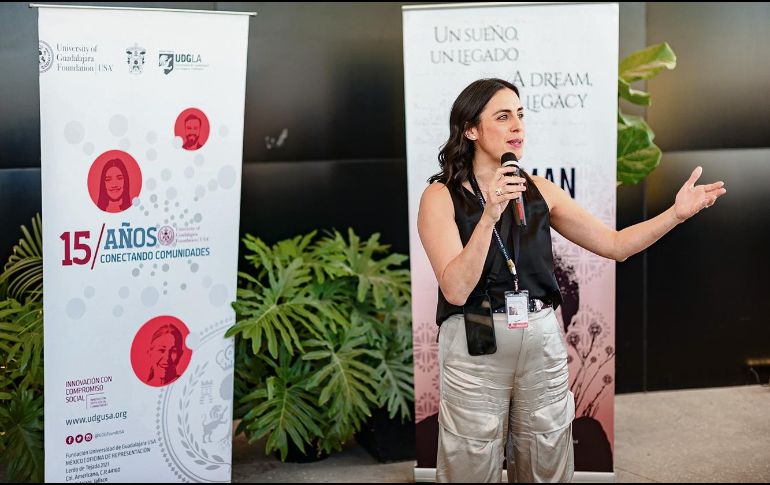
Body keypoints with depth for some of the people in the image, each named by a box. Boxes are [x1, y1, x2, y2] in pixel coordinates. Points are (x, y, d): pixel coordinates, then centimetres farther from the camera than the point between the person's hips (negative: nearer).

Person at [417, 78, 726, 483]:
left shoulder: (540, 191, 7)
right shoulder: (441, 196, -6)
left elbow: (615, 245, 6)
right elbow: (455, 290, -17)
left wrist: (677, 213, -8)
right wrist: (490, 215, -26)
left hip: (543, 341, 4)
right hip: (474, 346, -4)